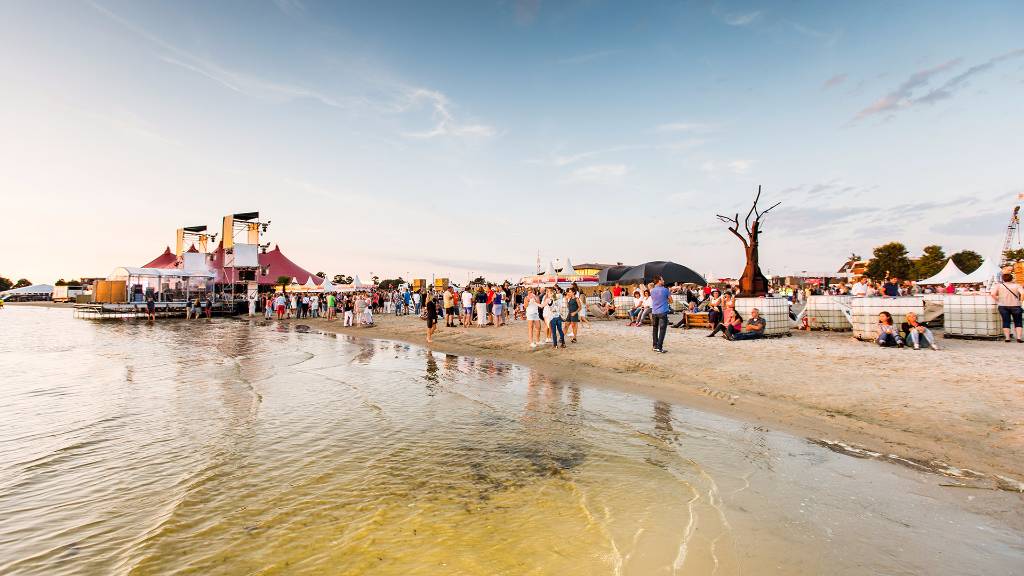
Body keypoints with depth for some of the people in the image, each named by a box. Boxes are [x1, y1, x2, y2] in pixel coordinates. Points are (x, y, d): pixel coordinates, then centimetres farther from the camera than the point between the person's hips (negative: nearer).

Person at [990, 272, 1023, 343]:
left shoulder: (998, 285, -2)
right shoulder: (1016, 285, -3)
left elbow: (992, 294, -14)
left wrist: (998, 301, 1)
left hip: (1003, 306, 0)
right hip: (1015, 305, 0)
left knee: (1006, 322, 7)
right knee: (1017, 322, 12)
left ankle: (1007, 338, 5)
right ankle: (1019, 337, 6)